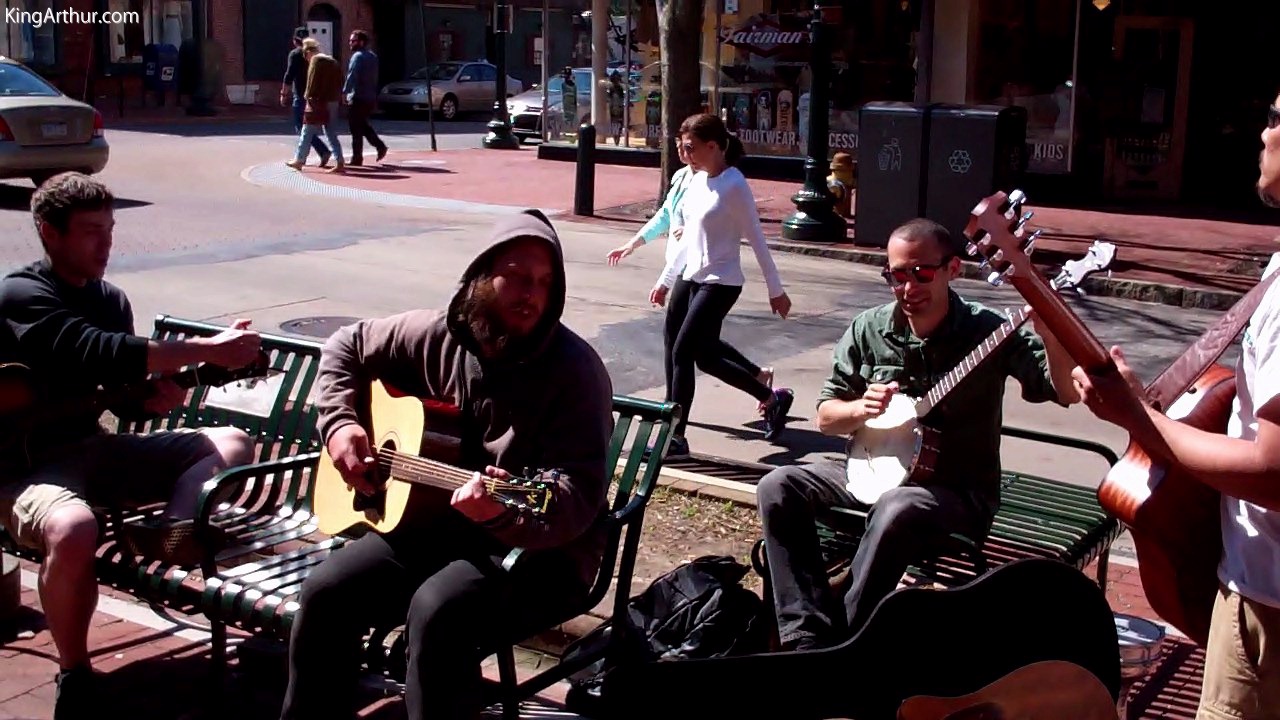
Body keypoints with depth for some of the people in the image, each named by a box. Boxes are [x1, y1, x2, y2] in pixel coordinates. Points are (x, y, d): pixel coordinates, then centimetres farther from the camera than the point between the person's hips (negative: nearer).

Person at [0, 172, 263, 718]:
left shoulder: (110, 299, 9)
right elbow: (98, 353, -32)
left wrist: (157, 397, -11)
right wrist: (209, 350, -32)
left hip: (95, 449, 8)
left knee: (232, 444, -2)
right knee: (74, 530, -40)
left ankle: (169, 534, -28)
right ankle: (75, 676, -16)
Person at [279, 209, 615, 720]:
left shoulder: (575, 370, -15)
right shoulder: (440, 335, 0)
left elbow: (579, 497, -23)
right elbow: (347, 346, 18)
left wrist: (503, 511, -42)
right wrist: (340, 424, 2)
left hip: (540, 549, -5)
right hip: (433, 521, 6)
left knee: (437, 611, -32)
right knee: (326, 591, -13)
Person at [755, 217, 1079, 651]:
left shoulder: (988, 332, -11)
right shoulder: (868, 329, 1)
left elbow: (1068, 393, -22)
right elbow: (825, 416, 6)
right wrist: (860, 409, -17)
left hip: (959, 490, -5)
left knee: (899, 510, -38)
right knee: (779, 486, -15)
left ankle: (843, 645, -23)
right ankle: (809, 639, -18)